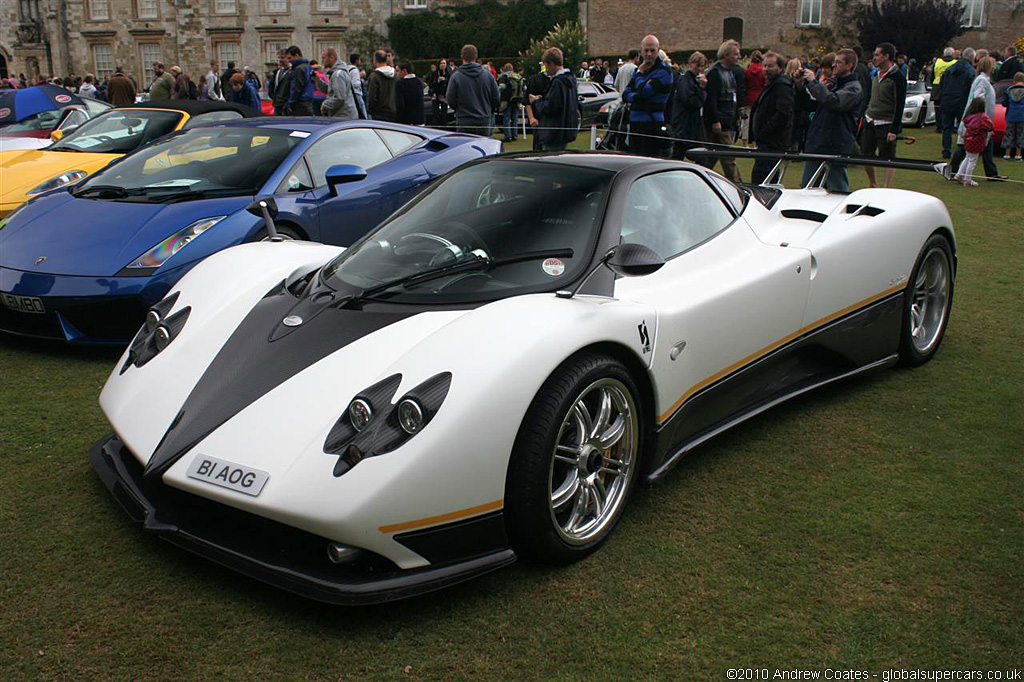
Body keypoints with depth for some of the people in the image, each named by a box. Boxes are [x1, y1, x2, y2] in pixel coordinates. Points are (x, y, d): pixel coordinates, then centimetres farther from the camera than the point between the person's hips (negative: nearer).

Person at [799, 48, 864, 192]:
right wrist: (800, 86, 5)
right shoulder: (832, 83, 16)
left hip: (836, 148, -8)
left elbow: (833, 101, -27)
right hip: (816, 145, 8)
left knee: (838, 191, -1)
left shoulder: (853, 88, -10)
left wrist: (813, 82, -20)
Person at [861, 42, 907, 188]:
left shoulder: (897, 77, -13)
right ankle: (872, 184, 27)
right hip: (870, 122, 8)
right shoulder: (877, 74, 11)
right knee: (865, 155, 10)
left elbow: (900, 105, -16)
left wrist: (894, 129, -20)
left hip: (886, 125, -8)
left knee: (888, 158, -1)